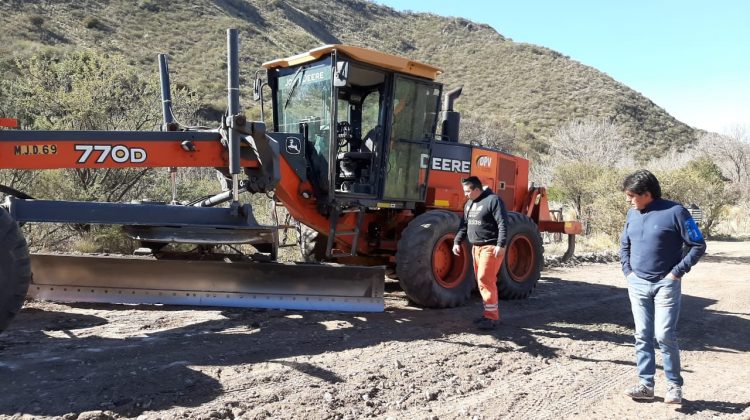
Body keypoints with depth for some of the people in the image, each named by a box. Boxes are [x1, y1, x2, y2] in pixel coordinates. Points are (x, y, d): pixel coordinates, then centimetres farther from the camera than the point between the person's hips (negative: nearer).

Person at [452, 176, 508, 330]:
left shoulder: (493, 200, -12)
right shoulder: (469, 204, 15)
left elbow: (503, 224, -17)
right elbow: (464, 225, 21)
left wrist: (501, 245, -24)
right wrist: (457, 241, 11)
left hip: (491, 247, -9)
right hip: (476, 247, 9)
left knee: (485, 279, -12)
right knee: (482, 280, 11)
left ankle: (491, 316, -5)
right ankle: (492, 313, 21)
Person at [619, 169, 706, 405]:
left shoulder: (674, 212, -11)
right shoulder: (632, 214, 6)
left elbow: (698, 246, -7)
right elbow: (624, 246, 20)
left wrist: (677, 272, -11)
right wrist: (628, 271, 7)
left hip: (666, 285, -5)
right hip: (637, 285, 5)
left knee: (664, 335, -6)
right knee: (642, 336, 8)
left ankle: (674, 385, 12)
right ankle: (645, 385, 17)